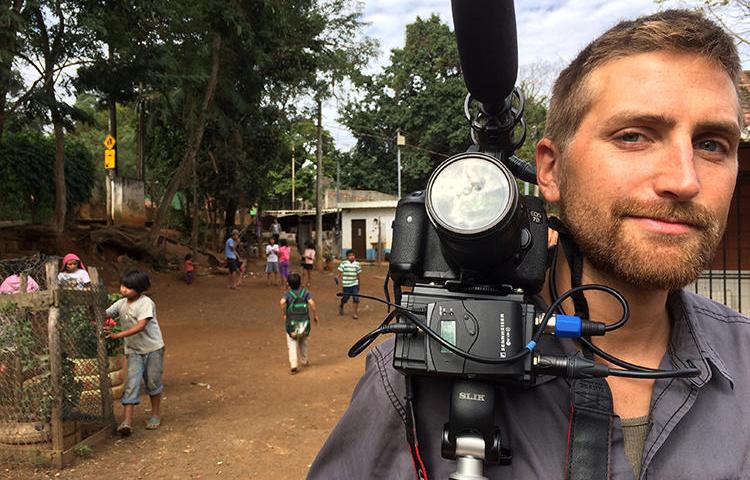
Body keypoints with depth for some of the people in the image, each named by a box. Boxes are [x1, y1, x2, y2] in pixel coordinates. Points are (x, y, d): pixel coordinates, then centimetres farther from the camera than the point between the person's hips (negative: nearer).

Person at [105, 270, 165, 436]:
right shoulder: (121, 304, 3)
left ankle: (156, 415, 27)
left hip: (153, 348, -4)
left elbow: (141, 326, -26)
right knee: (132, 382, -8)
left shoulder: (146, 302, -17)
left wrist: (118, 335, -32)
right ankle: (127, 421, -11)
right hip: (134, 350, 4)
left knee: (153, 382, 8)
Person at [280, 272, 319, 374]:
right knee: (303, 342, 24)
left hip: (292, 323, -2)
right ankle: (304, 360, 37)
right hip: (304, 322, 2)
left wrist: (283, 314, -9)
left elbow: (282, 302, -21)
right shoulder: (305, 292, 2)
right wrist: (315, 315, -2)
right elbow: (311, 303, -12)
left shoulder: (288, 293, -1)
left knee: (292, 344, 5)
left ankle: (293, 365, -7)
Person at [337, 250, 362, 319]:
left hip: (355, 285, 2)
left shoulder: (357, 264, 2)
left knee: (356, 299, -8)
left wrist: (358, 285, 17)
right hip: (346, 285, -2)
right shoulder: (343, 263, -9)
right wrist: (341, 286, -12)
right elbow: (340, 275, -6)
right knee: (345, 299, 12)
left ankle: (356, 313, 5)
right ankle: (341, 306, 45)